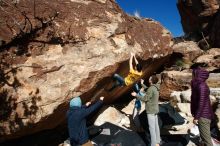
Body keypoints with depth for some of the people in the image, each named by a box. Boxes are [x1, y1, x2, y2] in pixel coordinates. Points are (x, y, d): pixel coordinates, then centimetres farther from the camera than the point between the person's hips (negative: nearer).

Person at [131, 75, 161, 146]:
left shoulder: (151, 89, -22)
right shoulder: (155, 88, 7)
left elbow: (145, 99, -19)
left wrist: (136, 95, -8)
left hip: (151, 111, -9)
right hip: (155, 110, 9)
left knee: (152, 128, -2)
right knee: (156, 126, 15)